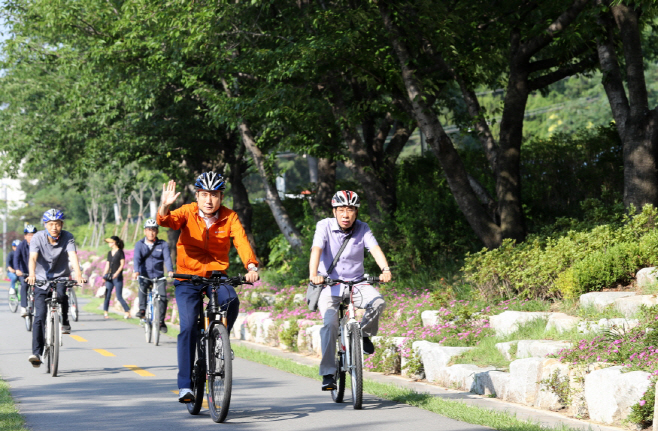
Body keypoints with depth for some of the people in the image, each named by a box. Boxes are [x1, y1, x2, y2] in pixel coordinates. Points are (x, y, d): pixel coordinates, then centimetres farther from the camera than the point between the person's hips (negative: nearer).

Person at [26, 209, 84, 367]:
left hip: (61, 277, 0)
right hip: (42, 279, 0)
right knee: (39, 316, -11)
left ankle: (64, 322, -8)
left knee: (61, 294, -35)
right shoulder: (37, 238, -14)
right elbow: (33, 257, -27)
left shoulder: (68, 237, -13)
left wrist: (78, 273, -45)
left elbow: (73, 256, -27)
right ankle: (36, 353, -9)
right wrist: (32, 274, -47)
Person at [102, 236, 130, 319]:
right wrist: (104, 276, 12)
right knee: (107, 295, 0)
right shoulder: (109, 253, 16)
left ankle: (127, 312, -2)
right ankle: (105, 312, 5)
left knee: (119, 296, -8)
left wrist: (117, 273, -20)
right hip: (109, 277, 6)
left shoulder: (120, 252, -3)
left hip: (117, 277, -6)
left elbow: (122, 264, -8)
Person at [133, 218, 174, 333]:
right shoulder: (139, 244, 4)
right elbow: (136, 258, -10)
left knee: (163, 296, -17)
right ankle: (142, 309, -29)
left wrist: (170, 271, -28)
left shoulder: (163, 244, 5)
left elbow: (167, 258, -9)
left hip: (158, 276, 1)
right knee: (142, 286, -34)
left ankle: (161, 321, -4)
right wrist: (136, 271, -30)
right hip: (144, 275, -1)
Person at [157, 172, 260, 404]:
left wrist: (251, 265, -37)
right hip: (188, 277, -1)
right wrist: (165, 207, -49)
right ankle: (185, 385, -8)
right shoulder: (188, 212, -8)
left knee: (231, 301, -30)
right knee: (188, 327, -13)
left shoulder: (229, 217, -6)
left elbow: (241, 240, -20)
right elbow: (168, 221, -26)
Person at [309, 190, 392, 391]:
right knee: (330, 324, -23)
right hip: (329, 284, -2)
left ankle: (364, 333, 2)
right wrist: (313, 274, -43)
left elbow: (375, 249, -18)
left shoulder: (362, 229, -3)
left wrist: (385, 270, -38)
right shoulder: (325, 226, -9)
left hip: (356, 283, 2)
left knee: (378, 302, -28)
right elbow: (316, 249, -24)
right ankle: (328, 374, -15)